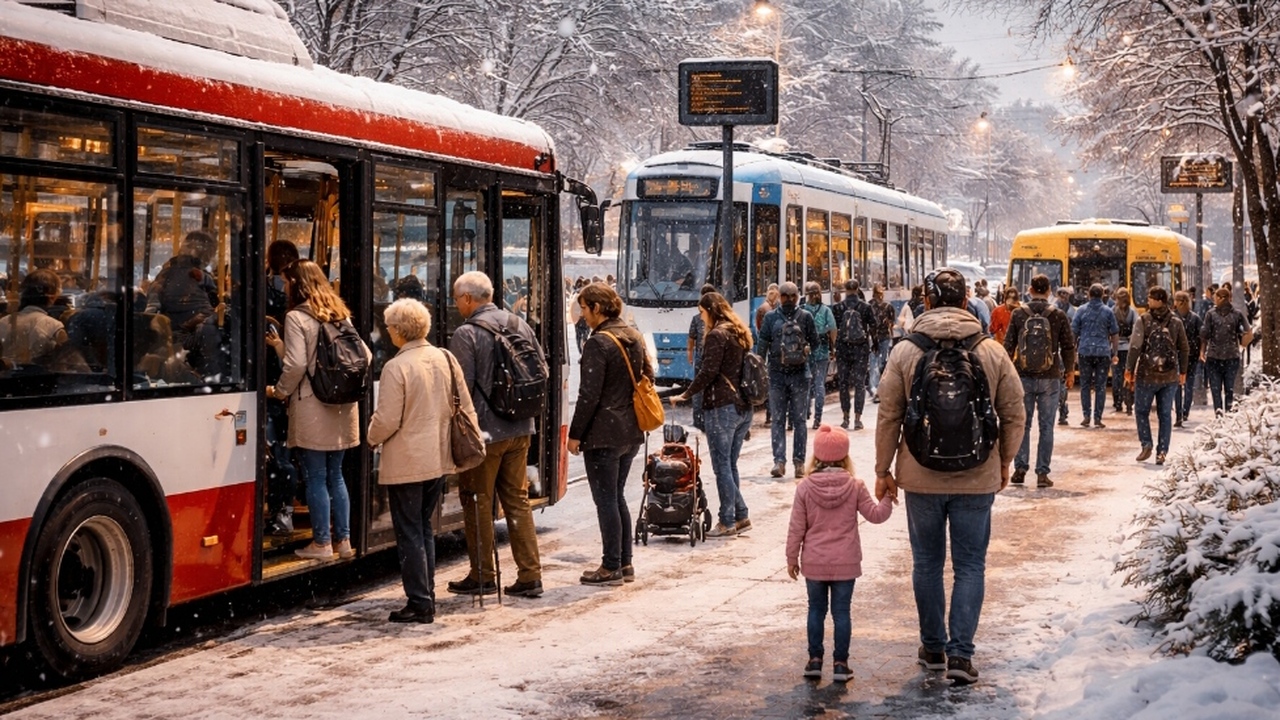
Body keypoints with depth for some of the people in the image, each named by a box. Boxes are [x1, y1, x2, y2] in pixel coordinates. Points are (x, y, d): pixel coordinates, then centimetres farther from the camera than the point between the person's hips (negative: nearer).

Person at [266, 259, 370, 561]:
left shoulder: (296, 317, -9)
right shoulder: (341, 315, 11)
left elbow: (296, 364, -16)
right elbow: (365, 355, 10)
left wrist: (280, 391, -3)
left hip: (311, 408, -6)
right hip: (342, 407, 6)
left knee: (316, 478, 1)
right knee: (335, 475, 15)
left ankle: (321, 543, 5)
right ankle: (343, 540, 17)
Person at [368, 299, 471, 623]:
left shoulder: (396, 367, -17)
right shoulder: (446, 359, 3)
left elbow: (387, 420, -17)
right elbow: (466, 409, 8)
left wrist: (372, 438, 3)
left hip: (406, 463, -7)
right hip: (439, 459, 7)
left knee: (410, 533, 1)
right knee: (424, 528, 17)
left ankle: (419, 604, 3)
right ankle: (427, 598, 20)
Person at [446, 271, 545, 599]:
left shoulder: (466, 334, -14)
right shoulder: (520, 325, 6)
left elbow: (460, 387, -17)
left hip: (484, 432, -6)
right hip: (520, 429, 6)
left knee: (478, 502, 6)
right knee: (518, 500, 13)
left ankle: (482, 576, 12)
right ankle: (530, 575, 11)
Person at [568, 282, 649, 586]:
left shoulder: (598, 342, -16)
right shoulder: (635, 337, 9)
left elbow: (589, 395, -18)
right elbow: (648, 378, 16)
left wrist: (575, 434, -12)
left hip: (604, 433, -8)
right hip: (632, 431, 8)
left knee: (605, 499, 0)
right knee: (616, 496, 17)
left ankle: (611, 568, 4)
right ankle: (625, 564, 20)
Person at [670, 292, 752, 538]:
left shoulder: (717, 335, -11)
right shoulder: (740, 333, 16)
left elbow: (708, 372, -18)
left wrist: (685, 395, -10)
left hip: (721, 407, -9)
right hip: (744, 408, 9)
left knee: (722, 466, -3)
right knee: (730, 465, 15)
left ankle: (727, 522, 0)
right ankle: (741, 517, 14)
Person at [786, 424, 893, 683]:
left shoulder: (805, 487, -7)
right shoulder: (854, 487, -7)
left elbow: (797, 527, -4)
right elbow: (875, 515, -2)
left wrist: (792, 558, 5)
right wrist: (888, 499, 15)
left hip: (814, 563, 0)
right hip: (845, 563, 0)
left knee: (816, 609, 12)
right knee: (841, 611, 5)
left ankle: (815, 660, 14)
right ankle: (840, 663, 6)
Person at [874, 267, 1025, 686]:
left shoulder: (905, 353, -7)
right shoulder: (993, 353, -4)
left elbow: (888, 417, -3)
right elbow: (1014, 415, 2)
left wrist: (884, 470, 7)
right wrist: (1004, 461, 17)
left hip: (921, 478, 0)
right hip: (977, 479, 0)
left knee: (927, 563, 15)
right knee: (970, 566, 8)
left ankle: (933, 647, 24)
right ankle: (960, 652, 1)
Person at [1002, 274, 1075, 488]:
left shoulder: (1018, 314, -3)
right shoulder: (1058, 316, -4)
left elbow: (1008, 345, 0)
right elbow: (1068, 347, 1)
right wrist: (1069, 371, 15)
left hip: (1023, 377, 1)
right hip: (1050, 378, -1)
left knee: (1022, 424, 11)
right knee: (1046, 426, 5)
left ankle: (1020, 469, 8)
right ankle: (1042, 473, 3)